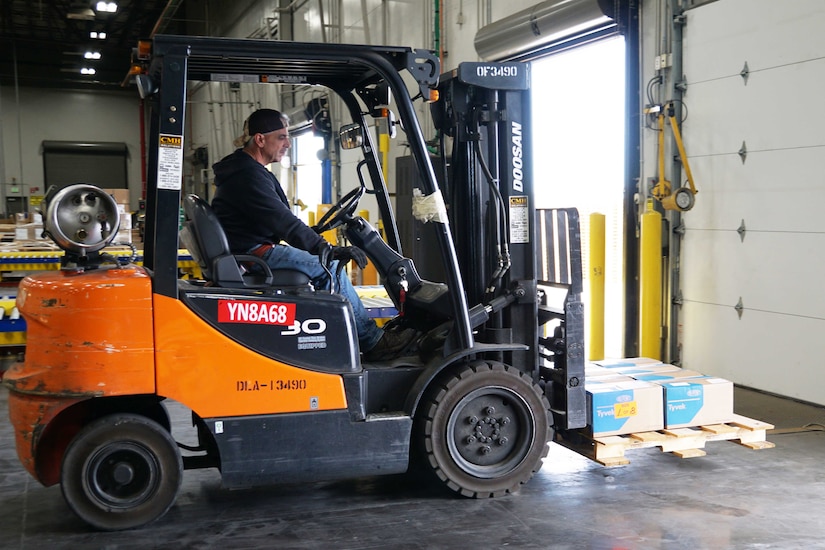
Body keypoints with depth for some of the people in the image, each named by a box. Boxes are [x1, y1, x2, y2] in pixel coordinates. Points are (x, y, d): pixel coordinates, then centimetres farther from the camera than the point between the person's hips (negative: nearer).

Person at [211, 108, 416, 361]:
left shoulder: (250, 171, 18)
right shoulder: (247, 175, -17)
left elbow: (279, 219, 19)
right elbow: (282, 222, -24)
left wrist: (323, 247, 12)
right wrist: (327, 249, -24)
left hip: (258, 250, 11)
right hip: (252, 254, -11)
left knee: (328, 265, 9)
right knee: (328, 269, -15)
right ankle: (373, 342, -8)